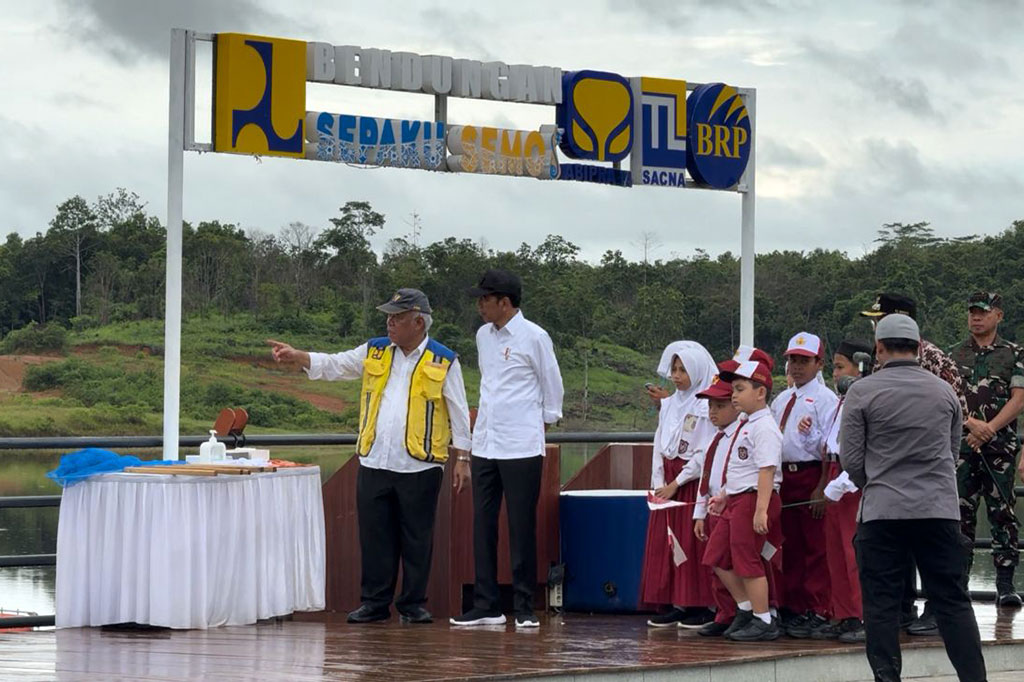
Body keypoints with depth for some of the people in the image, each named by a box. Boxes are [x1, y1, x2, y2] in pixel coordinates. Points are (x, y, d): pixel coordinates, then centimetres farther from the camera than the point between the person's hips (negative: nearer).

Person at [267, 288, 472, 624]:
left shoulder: (443, 362, 0)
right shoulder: (374, 353, 11)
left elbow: (458, 413, 2)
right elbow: (332, 366, 12)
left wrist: (462, 458, -2)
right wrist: (295, 355, -2)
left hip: (419, 467, -4)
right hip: (374, 464, 4)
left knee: (416, 539, 2)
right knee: (375, 536, 6)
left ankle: (413, 604, 11)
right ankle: (374, 602, 14)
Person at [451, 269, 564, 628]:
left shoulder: (533, 337, -8)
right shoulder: (483, 335, 11)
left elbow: (553, 387, 0)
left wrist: (544, 421, 5)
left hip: (522, 447, -6)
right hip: (485, 445, 6)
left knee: (522, 528, -2)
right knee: (483, 525, 6)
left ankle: (524, 608, 4)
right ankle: (486, 606, 11)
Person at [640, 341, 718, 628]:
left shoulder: (706, 407, -10)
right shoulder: (671, 403, 12)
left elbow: (705, 454, -14)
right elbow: (660, 444, 13)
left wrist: (676, 483, -13)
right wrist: (658, 482, 2)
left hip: (693, 483, -7)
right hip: (668, 483, 7)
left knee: (694, 544, -6)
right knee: (664, 542, 5)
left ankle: (701, 606, 0)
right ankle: (676, 604, 11)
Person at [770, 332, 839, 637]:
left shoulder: (824, 399, -7)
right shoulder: (781, 400, 16)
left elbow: (829, 447, -12)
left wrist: (822, 488, -17)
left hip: (812, 473, -7)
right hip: (784, 476, 7)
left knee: (816, 545, -3)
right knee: (791, 544, 12)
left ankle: (817, 612, 0)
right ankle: (792, 607, 20)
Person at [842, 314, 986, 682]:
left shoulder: (862, 392, -4)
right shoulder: (945, 392, 6)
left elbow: (851, 458, -1)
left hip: (882, 511, -2)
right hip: (940, 508, 3)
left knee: (881, 603, 4)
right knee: (953, 600, 6)